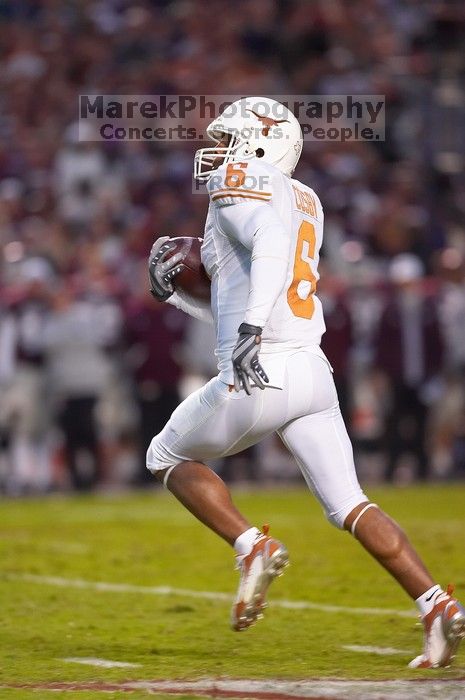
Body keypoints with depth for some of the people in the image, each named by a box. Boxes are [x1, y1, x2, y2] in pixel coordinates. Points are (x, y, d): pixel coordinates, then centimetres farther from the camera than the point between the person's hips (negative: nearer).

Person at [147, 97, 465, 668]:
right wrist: (173, 293, 22)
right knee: (348, 504, 8)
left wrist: (250, 327, -32)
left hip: (260, 378, -7)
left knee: (168, 456, 16)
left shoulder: (240, 184, -1)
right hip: (312, 371, 8)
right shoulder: (303, 201, 24)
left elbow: (272, 241, -25)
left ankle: (254, 549, -2)